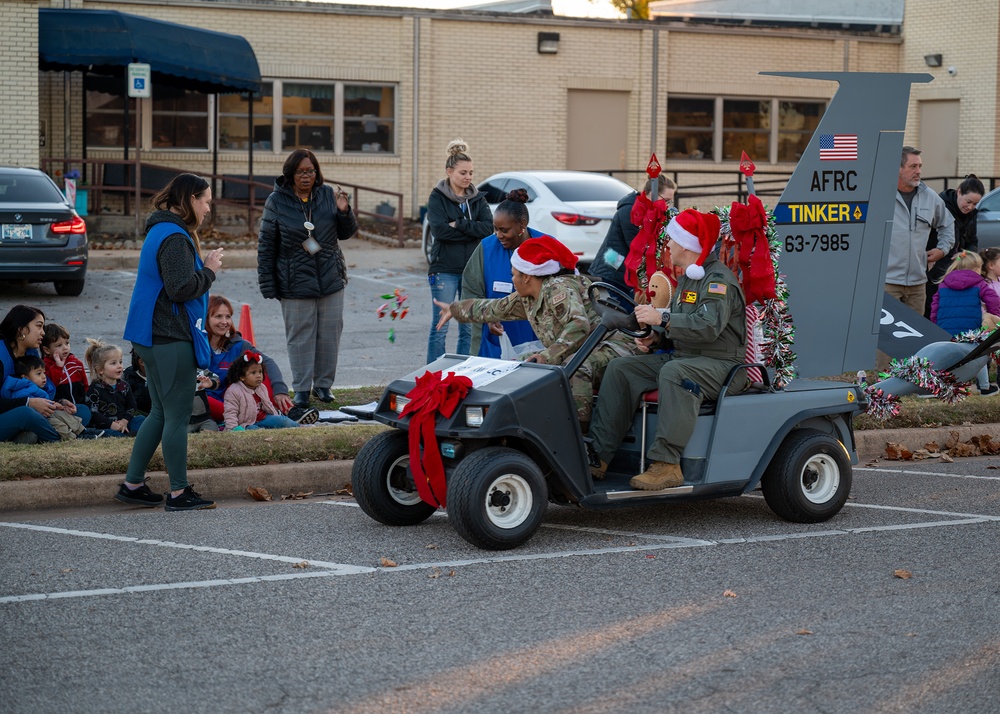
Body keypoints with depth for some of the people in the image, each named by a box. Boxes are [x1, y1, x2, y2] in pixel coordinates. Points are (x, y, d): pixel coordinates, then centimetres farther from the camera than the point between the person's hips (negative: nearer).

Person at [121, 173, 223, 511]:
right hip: (172, 340, -10)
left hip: (154, 338, 10)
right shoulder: (175, 238, -17)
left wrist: (205, 266, 6)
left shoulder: (162, 232, 16)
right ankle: (178, 492, 6)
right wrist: (209, 270, -10)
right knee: (177, 416, -2)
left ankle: (132, 484, 20)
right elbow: (181, 288, -25)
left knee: (161, 413, 17)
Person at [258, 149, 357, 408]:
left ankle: (323, 384, 20)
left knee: (330, 333, 7)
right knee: (300, 335, 2)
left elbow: (346, 233, 11)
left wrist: (344, 211, -10)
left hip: (330, 279, 3)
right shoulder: (277, 201, -4)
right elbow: (266, 245, -2)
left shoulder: (328, 195, 3)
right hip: (295, 283, -3)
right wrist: (267, 284, -6)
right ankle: (302, 389, 11)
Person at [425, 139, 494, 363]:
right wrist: (472, 230, -11)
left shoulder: (477, 199, 10)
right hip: (445, 269, -4)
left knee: (469, 328, 5)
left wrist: (459, 225, -14)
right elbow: (439, 229, -15)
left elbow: (488, 227, -5)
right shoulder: (437, 197, 0)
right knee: (440, 328, -2)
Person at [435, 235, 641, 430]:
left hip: (610, 347, -10)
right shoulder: (527, 298, 10)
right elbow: (494, 309, 26)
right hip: (575, 354, 10)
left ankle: (580, 433, -43)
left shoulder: (559, 289, -19)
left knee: (575, 367, -41)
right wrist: (454, 309, 37)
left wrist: (548, 356, -37)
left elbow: (579, 326, -34)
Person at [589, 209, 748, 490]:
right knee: (620, 369, -4)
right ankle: (598, 458, -12)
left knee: (673, 373, -40)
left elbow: (709, 326, -28)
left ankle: (666, 465, -41)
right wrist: (657, 337, 6)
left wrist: (662, 319, -27)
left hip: (721, 365, -10)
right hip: (682, 358, 10)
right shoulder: (687, 278, 19)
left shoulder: (719, 279, -13)